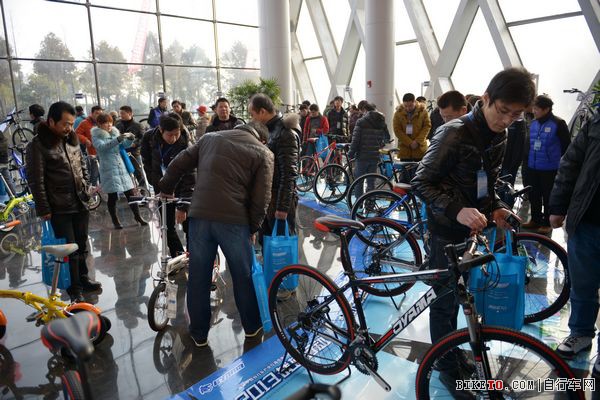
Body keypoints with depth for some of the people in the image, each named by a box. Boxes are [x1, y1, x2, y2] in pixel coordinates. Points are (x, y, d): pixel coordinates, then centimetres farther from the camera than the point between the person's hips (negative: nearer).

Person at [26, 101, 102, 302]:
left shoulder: (71, 138, 8)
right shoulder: (38, 145, -12)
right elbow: (36, 181, -12)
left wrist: (85, 187, 11)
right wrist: (43, 209, -12)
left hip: (80, 204, 6)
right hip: (59, 209, -6)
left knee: (81, 245, 16)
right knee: (69, 250, 0)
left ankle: (83, 278, 33)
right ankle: (74, 289, 14)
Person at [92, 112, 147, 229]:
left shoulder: (115, 133, 14)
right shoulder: (96, 136, -2)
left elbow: (124, 145, 9)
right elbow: (102, 146, -21)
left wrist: (130, 139, -14)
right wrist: (117, 139, -34)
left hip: (122, 167, 4)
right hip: (109, 170, -4)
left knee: (131, 193, 2)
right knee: (112, 197, 1)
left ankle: (137, 216, 14)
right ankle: (115, 221, 14)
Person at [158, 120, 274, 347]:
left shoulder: (210, 138, 17)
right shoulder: (263, 153, 5)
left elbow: (178, 165, 16)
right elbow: (261, 199, -3)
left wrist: (166, 189, 32)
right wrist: (253, 228, 10)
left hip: (200, 216, 3)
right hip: (234, 220, -3)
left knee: (198, 277, 15)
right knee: (244, 276, 17)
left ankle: (199, 333, 29)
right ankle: (252, 326, 34)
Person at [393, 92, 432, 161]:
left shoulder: (423, 111, -2)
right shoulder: (398, 113, -2)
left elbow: (427, 126, -2)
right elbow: (397, 130, -6)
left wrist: (418, 141, -14)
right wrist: (409, 143, -13)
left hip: (420, 148, 0)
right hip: (404, 149, 0)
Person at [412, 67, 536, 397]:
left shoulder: (498, 136, 5)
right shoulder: (454, 133, -20)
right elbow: (422, 182, -21)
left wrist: (496, 208, -2)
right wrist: (457, 211, -35)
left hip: (475, 227, 8)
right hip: (448, 230, -7)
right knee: (445, 299, 6)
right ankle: (447, 368, 26)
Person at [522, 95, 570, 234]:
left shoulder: (558, 124, -10)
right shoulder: (533, 124, 7)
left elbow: (566, 146, -6)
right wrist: (526, 164, 14)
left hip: (550, 170, -5)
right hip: (532, 168, 5)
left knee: (548, 197, 7)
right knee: (534, 196, 13)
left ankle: (547, 223, 20)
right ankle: (535, 220, 28)